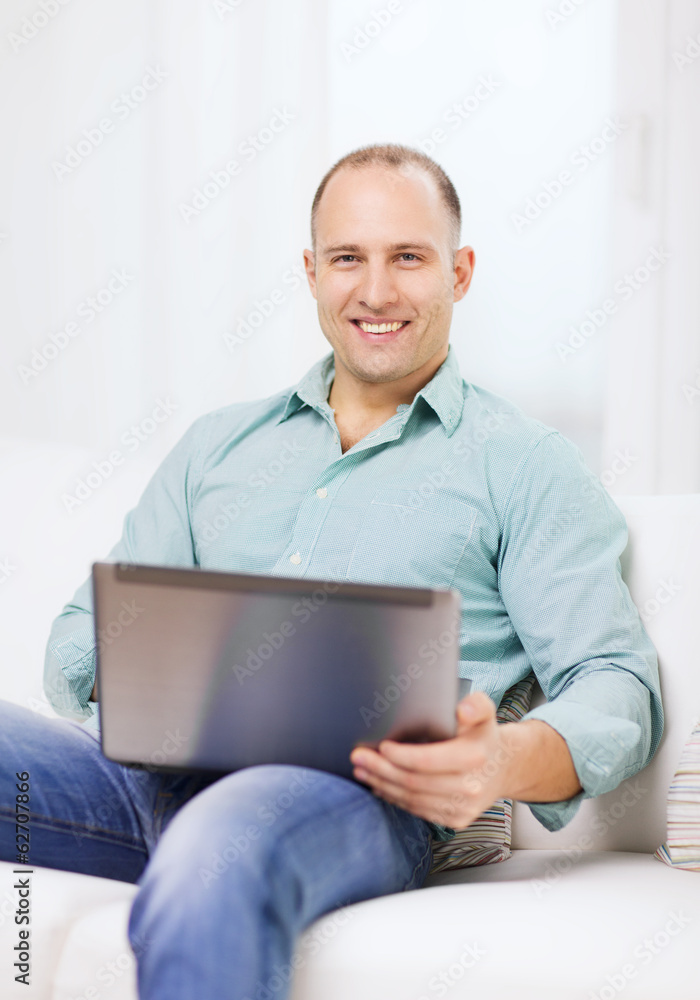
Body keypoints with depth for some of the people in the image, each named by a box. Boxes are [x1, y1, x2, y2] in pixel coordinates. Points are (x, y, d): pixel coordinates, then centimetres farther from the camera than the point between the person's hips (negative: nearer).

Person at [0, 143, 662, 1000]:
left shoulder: (527, 466, 15)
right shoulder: (218, 444, 27)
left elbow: (618, 686, 6)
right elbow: (83, 633, 22)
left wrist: (510, 761, -19)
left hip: (354, 787, -4)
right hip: (148, 767, 4)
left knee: (218, 856, -41)